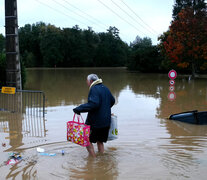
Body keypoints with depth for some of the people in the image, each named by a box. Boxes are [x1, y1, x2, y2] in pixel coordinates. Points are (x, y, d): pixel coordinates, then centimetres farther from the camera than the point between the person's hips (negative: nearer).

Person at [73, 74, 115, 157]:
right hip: (106, 121, 9)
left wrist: (79, 109, -28)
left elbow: (93, 104, -30)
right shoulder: (105, 88, 11)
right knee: (100, 141, 20)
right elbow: (112, 101, 24)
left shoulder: (94, 89, -16)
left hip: (95, 122, -8)